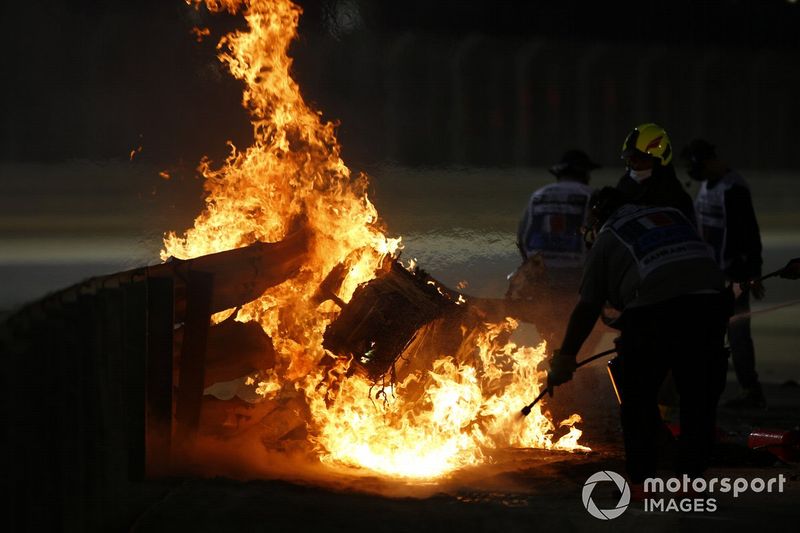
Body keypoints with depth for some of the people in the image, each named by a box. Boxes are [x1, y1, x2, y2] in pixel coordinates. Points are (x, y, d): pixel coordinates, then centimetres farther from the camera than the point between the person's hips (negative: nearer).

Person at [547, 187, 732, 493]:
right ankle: (692, 478, 17)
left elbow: (587, 309, 12)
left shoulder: (607, 240, 14)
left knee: (638, 398, 12)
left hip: (655, 307, -4)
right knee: (699, 398, 15)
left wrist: (565, 358, 21)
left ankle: (641, 482, 12)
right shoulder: (672, 215, 26)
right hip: (711, 299, 4)